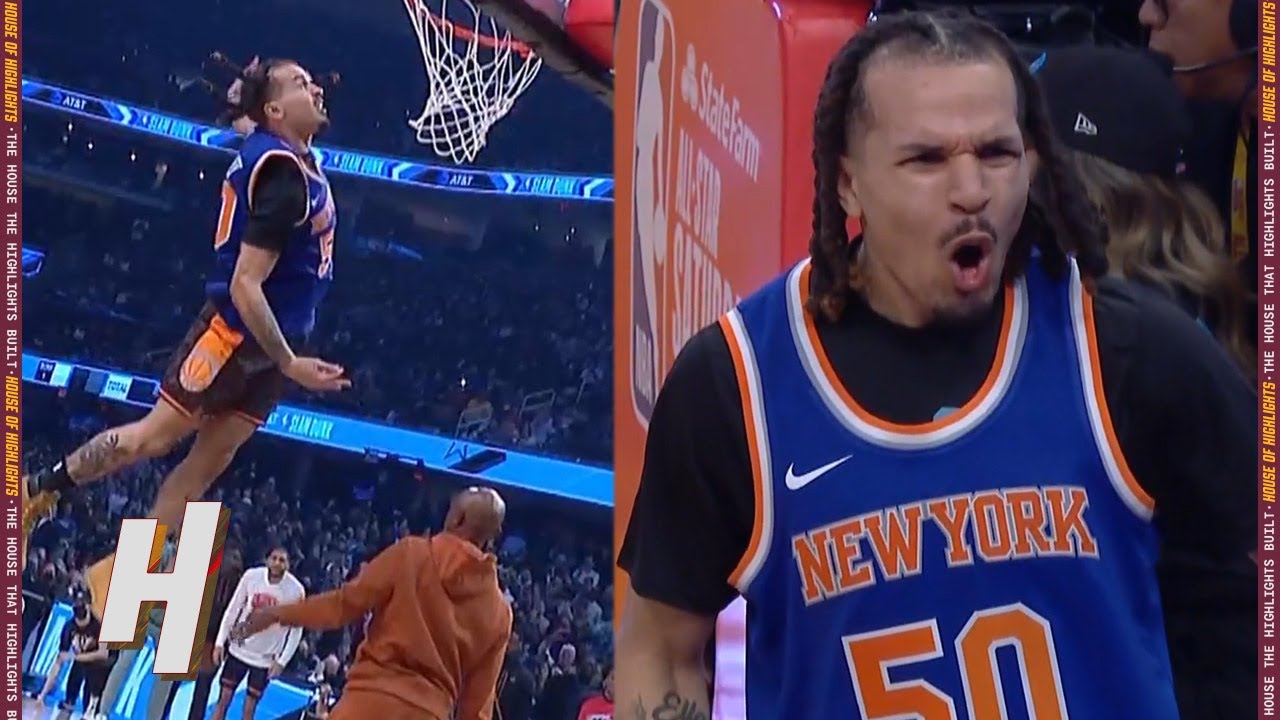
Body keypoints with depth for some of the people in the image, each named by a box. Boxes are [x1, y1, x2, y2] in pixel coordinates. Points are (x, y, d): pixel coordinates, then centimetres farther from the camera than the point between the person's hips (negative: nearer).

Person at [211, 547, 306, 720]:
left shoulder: (295, 590, -16)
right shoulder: (251, 576, -11)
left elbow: (296, 630, -8)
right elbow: (233, 609, 0)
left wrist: (282, 661, -13)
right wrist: (220, 641, -3)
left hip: (266, 658, -2)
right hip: (239, 649, 2)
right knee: (223, 699, 4)